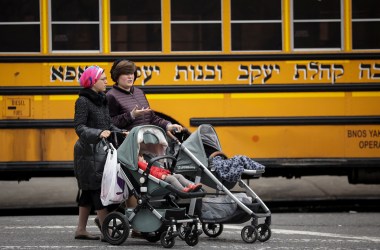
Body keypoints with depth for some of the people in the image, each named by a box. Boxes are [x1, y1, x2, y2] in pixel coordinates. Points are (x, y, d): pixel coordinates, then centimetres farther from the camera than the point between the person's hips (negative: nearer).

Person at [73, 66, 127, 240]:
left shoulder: (101, 100, 15)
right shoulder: (83, 101, -10)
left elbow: (108, 124, 18)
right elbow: (79, 127, -17)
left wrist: (121, 133, 3)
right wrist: (98, 133, -30)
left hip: (102, 150, 9)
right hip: (90, 152, -9)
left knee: (89, 190, 11)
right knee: (98, 189, -9)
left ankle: (81, 229, 17)